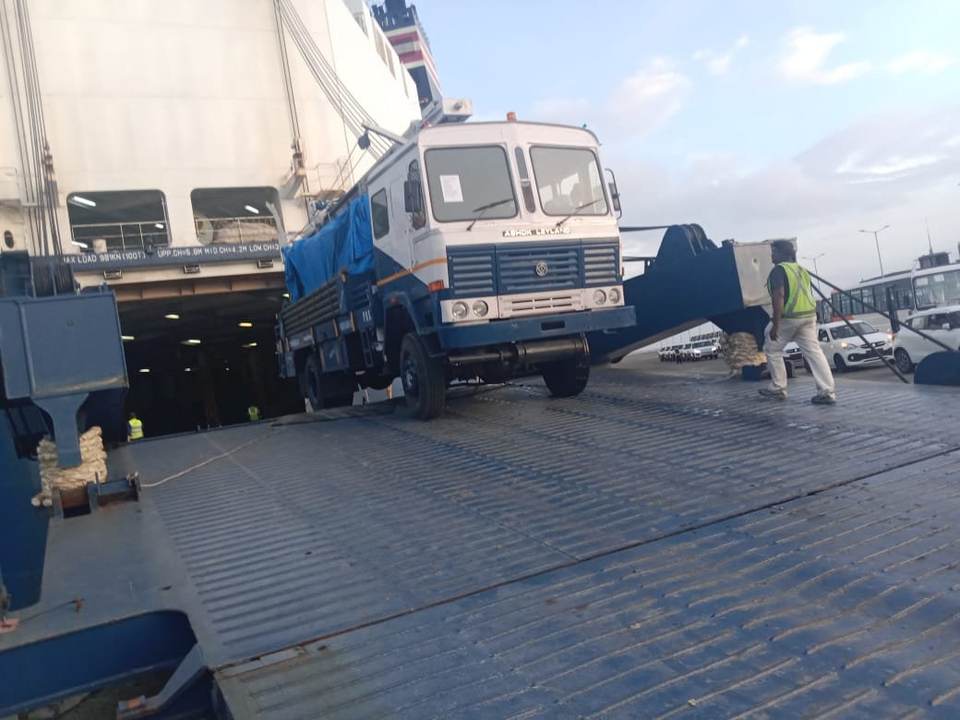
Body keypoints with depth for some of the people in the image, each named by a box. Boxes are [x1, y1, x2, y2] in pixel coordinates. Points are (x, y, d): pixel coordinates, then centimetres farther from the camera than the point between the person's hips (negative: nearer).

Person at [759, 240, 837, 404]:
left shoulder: (778, 270, -9)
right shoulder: (801, 270, 18)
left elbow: (779, 297, -20)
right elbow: (808, 295, 22)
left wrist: (775, 326, -21)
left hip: (789, 317, -7)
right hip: (809, 315, 7)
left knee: (772, 349, 10)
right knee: (814, 352, 2)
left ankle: (778, 389, 14)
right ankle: (827, 392, -4)